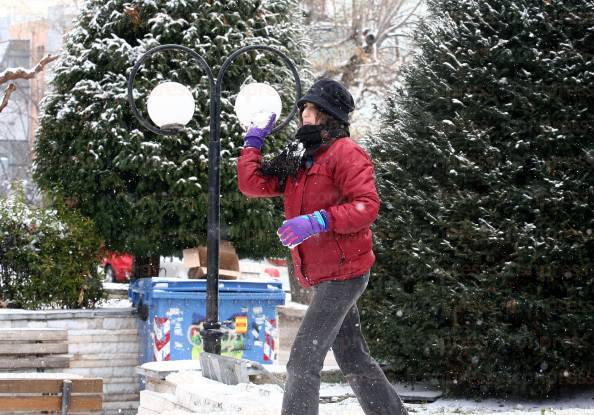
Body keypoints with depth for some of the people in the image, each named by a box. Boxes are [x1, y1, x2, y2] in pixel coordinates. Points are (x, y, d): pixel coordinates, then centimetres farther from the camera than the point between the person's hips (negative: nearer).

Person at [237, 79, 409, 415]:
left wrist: (318, 221, -28)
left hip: (344, 271, -9)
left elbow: (367, 206, -19)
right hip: (326, 274, 9)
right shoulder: (299, 159, 16)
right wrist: (254, 140, 17)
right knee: (353, 360, 16)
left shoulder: (344, 152, -10)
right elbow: (252, 183, 14)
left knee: (303, 361, -13)